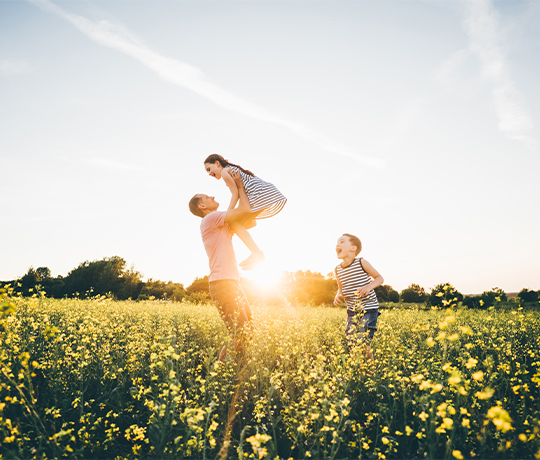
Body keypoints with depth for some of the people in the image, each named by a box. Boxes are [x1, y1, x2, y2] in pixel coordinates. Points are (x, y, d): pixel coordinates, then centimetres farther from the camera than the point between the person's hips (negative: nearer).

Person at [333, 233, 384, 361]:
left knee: (363, 344, -13)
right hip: (352, 311, 5)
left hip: (369, 308, -5)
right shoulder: (338, 270, 3)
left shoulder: (361, 263, -10)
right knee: (350, 344, 1)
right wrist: (338, 296, -2)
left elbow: (380, 278, -1)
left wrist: (369, 286, -19)